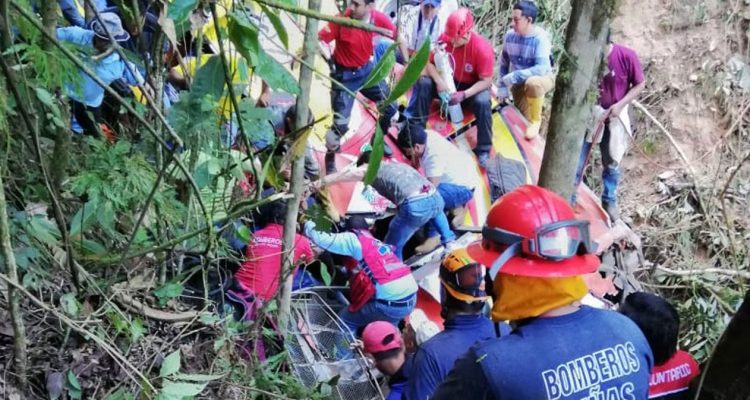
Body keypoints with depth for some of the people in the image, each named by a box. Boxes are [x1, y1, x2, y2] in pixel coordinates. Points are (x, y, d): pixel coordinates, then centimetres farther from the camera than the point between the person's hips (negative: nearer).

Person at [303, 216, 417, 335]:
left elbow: (322, 239, -3)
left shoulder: (354, 239, 0)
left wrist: (308, 224, 17)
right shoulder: (377, 243, 22)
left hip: (390, 304, -7)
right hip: (411, 299, 7)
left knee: (345, 320, 11)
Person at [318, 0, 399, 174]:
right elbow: (319, 40, -29)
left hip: (367, 69, 5)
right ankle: (330, 159, 19)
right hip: (344, 74, -4)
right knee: (341, 123, -6)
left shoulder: (379, 19, -16)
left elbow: (398, 37, -1)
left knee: (391, 107, 10)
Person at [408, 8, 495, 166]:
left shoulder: (483, 48, -26)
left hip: (472, 87, -3)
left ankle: (483, 150, -20)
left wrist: (464, 94, -37)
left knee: (482, 102, -35)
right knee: (423, 83, -22)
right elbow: (429, 62, -10)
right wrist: (439, 81, -30)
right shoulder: (445, 38, -17)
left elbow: (486, 81, -23)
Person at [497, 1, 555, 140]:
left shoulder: (541, 38, -27)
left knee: (532, 83, -39)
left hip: (542, 78, -5)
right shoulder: (510, 35, -12)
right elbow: (504, 61, 3)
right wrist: (502, 86, 0)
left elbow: (542, 68, -35)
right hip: (519, 82, 5)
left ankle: (536, 121, -17)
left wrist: (514, 76, -34)